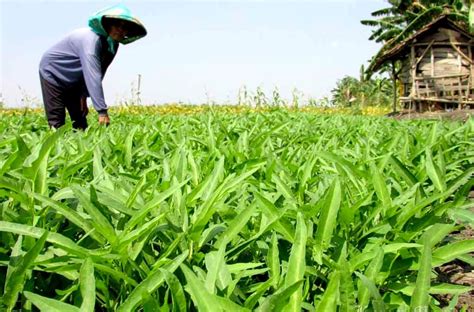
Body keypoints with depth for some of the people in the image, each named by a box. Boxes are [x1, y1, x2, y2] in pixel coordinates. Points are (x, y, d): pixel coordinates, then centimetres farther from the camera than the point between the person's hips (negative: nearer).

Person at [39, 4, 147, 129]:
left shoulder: (112, 45, -8)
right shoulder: (92, 40, -33)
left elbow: (97, 75, 1)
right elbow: (93, 77, -41)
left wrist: (84, 96, -6)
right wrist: (102, 111, -45)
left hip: (73, 81, 8)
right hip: (53, 72, -7)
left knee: (80, 119, 3)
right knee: (56, 121, -10)